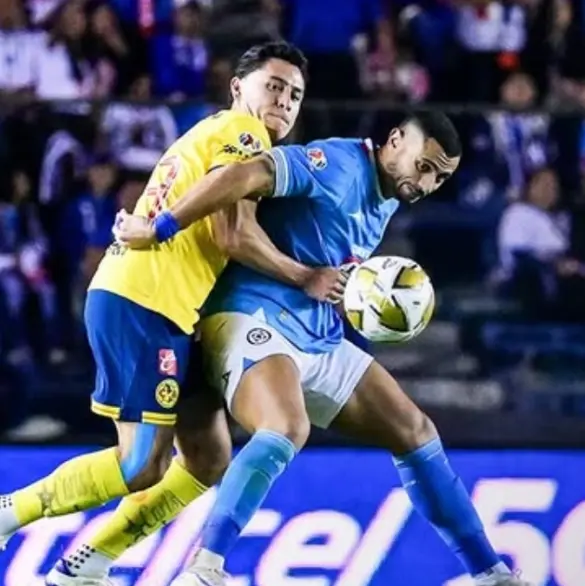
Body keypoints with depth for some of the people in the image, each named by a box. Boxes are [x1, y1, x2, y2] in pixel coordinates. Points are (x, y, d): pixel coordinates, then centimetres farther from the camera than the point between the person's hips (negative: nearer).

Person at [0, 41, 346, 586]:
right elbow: (233, 235, -15)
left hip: (155, 306, 10)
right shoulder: (241, 131, -5)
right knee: (143, 468, -11)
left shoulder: (215, 134, 26)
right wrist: (305, 278, -5)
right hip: (142, 304, -10)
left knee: (210, 456, 11)